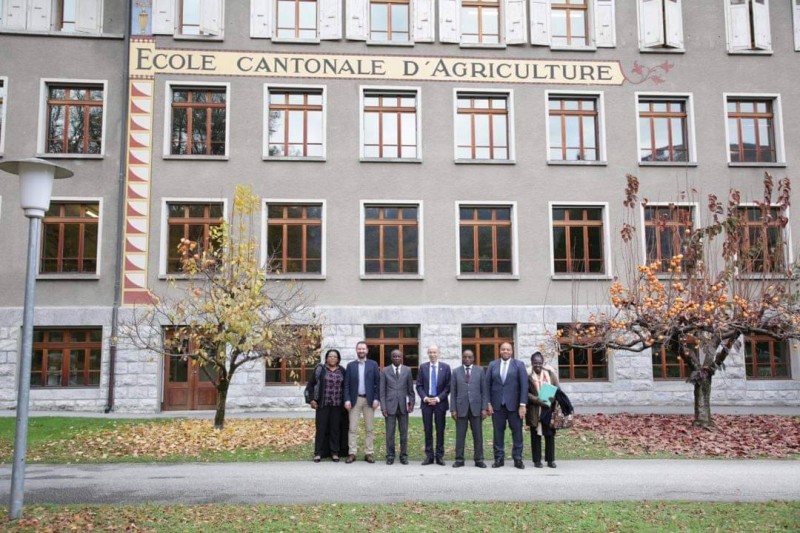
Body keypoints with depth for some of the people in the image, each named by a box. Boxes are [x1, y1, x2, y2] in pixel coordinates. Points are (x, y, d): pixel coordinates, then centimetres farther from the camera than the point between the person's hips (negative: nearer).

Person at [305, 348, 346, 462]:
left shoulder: (342, 371, 7)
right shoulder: (320, 369, 0)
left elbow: (345, 387, 12)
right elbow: (310, 384, 3)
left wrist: (345, 402, 7)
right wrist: (312, 399, -3)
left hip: (337, 405, 2)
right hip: (323, 404, -2)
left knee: (335, 428, 4)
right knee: (321, 428, 0)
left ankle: (334, 453, 11)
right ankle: (318, 453, 5)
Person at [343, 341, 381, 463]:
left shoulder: (373, 364, 5)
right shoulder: (350, 365, 6)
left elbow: (378, 383, 2)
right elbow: (346, 384, 3)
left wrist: (376, 399, -7)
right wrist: (347, 399, -7)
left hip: (369, 399, 0)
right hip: (355, 399, 0)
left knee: (370, 428, 3)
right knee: (353, 428, 0)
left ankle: (369, 453, 8)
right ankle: (352, 453, 4)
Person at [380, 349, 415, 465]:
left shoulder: (407, 370, 7)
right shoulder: (385, 371, 4)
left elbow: (410, 389, 9)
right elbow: (382, 390, 3)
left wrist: (411, 402, -1)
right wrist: (383, 406, -3)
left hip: (403, 405, 1)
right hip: (390, 405, -1)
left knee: (404, 432, 5)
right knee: (390, 433, 1)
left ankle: (404, 455, 15)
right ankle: (390, 456, 10)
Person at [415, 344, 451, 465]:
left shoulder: (445, 367, 2)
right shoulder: (423, 367, 6)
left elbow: (448, 386, -1)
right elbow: (419, 385, 5)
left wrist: (438, 398, -11)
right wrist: (424, 398, -9)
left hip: (440, 402, -1)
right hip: (426, 402, 1)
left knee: (440, 430, 3)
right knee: (428, 430, 4)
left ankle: (439, 456, 9)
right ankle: (429, 455, 9)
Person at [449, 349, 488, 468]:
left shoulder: (480, 371, 6)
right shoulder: (456, 372, 7)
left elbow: (484, 391, 4)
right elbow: (453, 392, 5)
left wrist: (484, 408, -3)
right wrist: (453, 409, -2)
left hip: (476, 407, 0)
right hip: (461, 407, 0)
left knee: (478, 435, 3)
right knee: (460, 435, 2)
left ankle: (479, 460, 10)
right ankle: (459, 459, 9)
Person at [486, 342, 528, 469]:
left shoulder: (519, 365, 3)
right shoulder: (492, 365, 9)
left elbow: (524, 385, -2)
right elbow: (488, 385, 7)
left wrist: (522, 405, -9)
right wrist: (488, 403, -1)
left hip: (514, 405, -1)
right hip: (497, 405, 2)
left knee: (517, 432, 1)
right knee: (498, 432, 4)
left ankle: (518, 458, 9)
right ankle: (499, 458, 11)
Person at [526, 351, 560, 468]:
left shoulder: (550, 373, 5)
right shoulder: (528, 375, -4)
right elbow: (525, 393, -6)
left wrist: (553, 398, -13)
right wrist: (537, 400, -18)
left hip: (549, 409, 2)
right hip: (535, 410, -2)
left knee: (550, 435, 5)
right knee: (536, 436, 4)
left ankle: (550, 460, 14)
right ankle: (537, 460, 12)